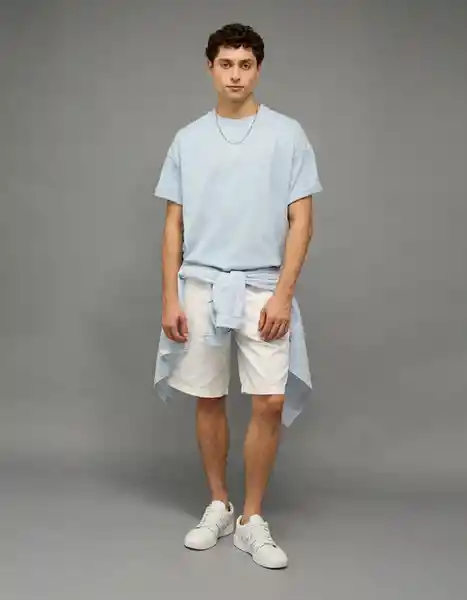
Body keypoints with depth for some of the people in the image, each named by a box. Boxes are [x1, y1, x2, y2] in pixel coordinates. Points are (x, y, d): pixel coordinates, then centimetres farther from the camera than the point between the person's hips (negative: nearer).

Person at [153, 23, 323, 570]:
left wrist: (283, 294, -11)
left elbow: (301, 220, -2)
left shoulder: (287, 134, 1)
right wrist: (170, 297, -1)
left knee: (271, 402, -6)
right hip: (201, 287, 2)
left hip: (263, 290, -2)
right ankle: (218, 507, 25)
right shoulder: (188, 139, 7)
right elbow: (174, 225, 7)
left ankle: (252, 520, 10)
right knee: (208, 400, 8)